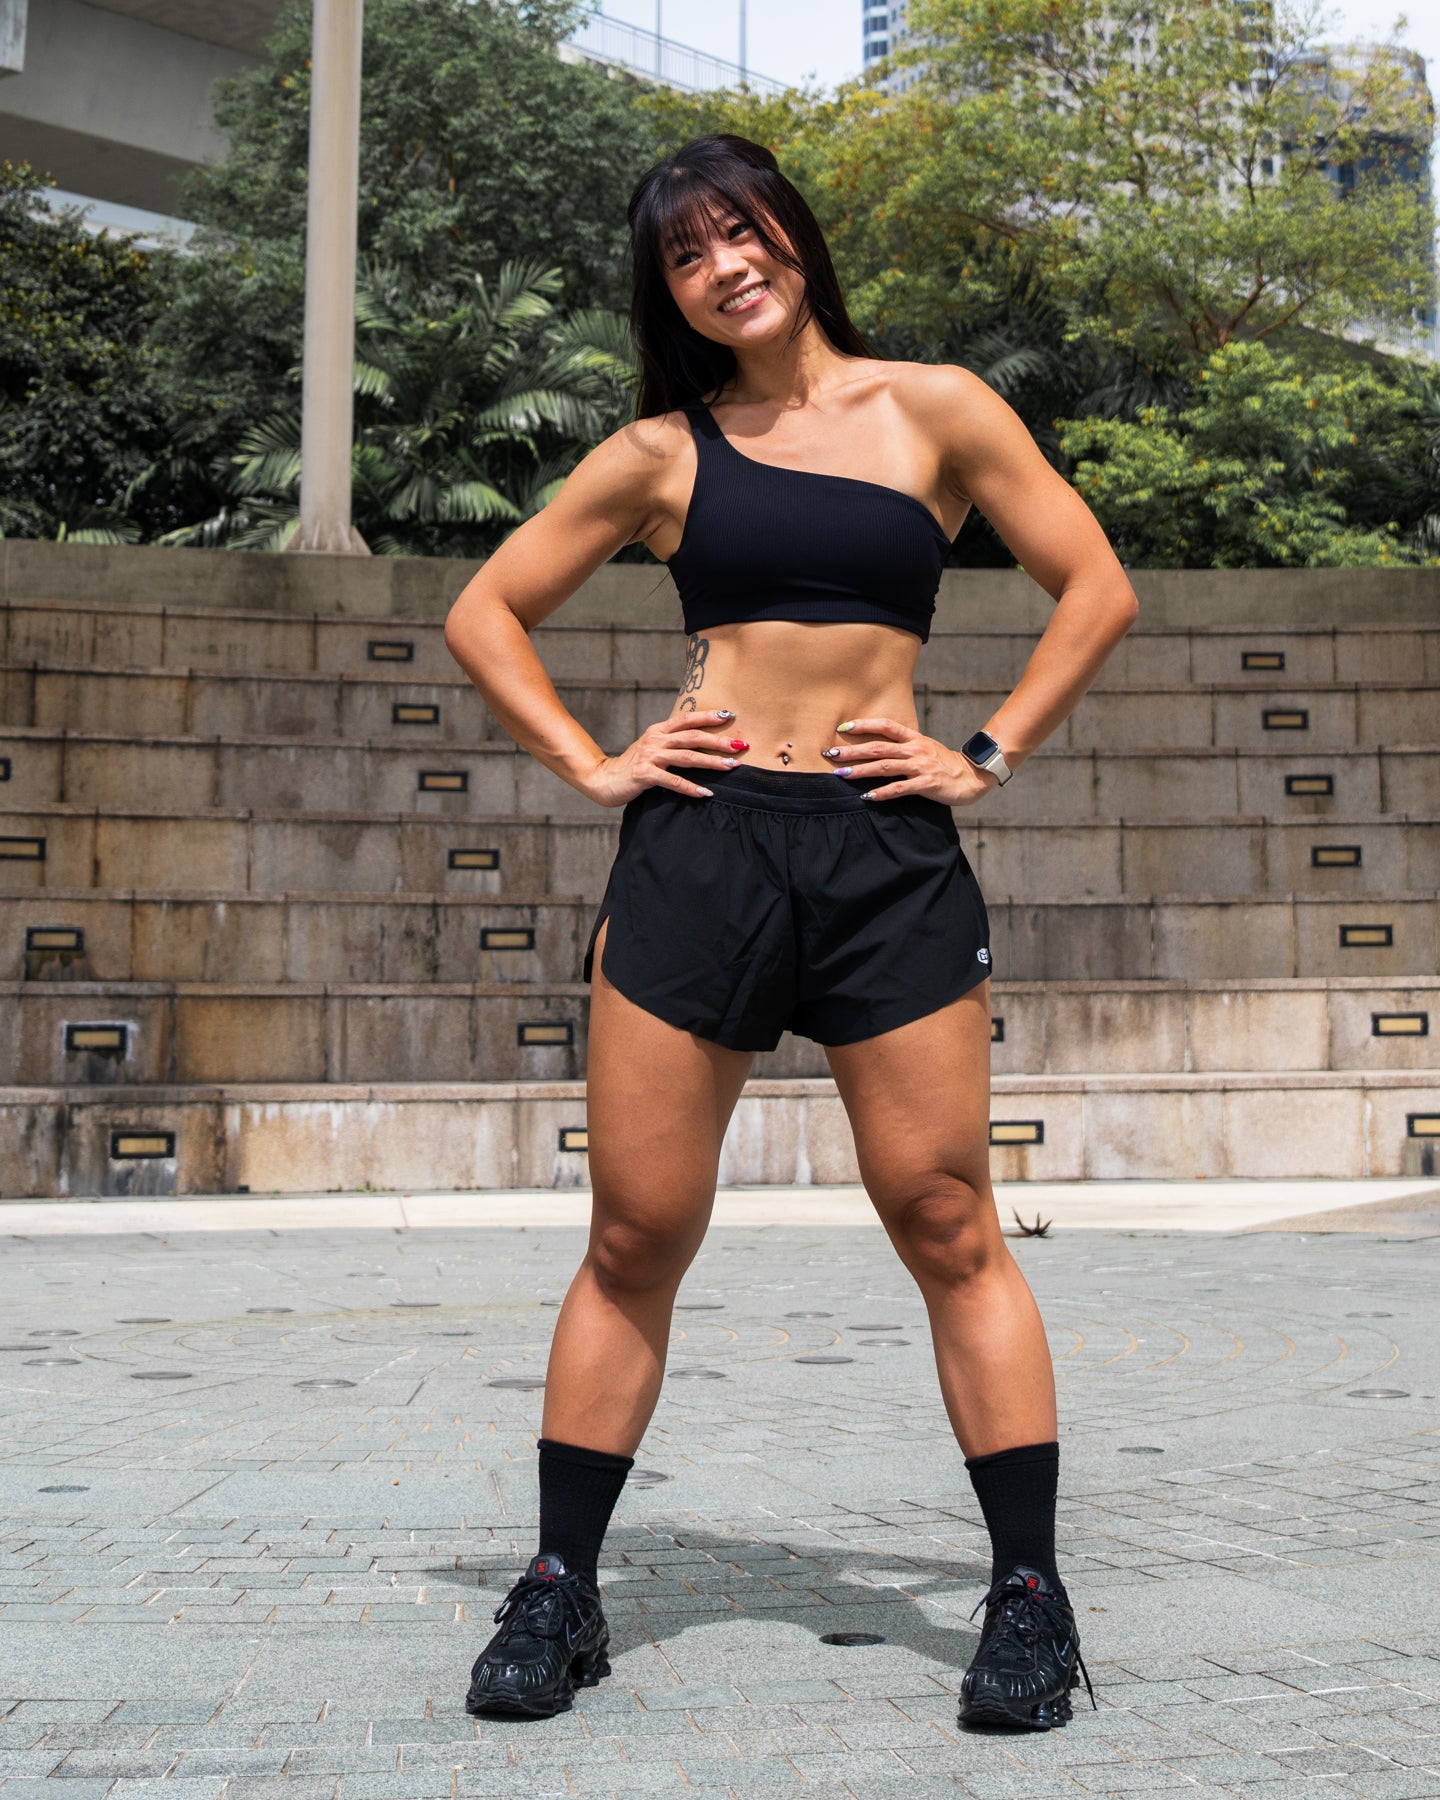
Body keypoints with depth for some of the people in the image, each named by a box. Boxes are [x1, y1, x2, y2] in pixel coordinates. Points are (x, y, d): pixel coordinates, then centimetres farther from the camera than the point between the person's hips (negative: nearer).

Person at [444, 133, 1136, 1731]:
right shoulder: (662, 451, 10)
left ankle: (1029, 1597, 10)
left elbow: (1097, 592, 9)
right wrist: (589, 764, 3)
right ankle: (559, 1593, 15)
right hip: (695, 847, 1)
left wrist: (988, 756, 1)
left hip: (891, 855, -1)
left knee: (949, 1230, -1)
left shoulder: (933, 410, 8)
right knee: (636, 1238, 3)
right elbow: (485, 612, 15)